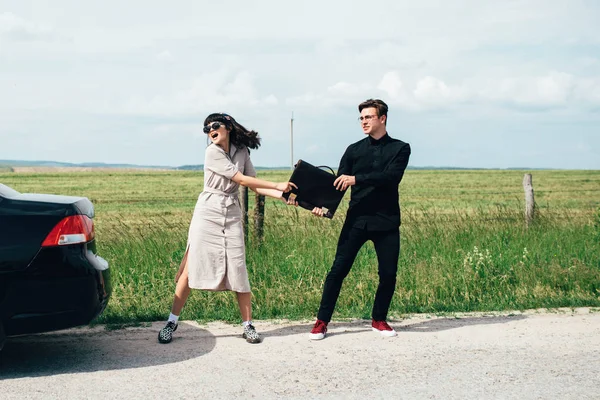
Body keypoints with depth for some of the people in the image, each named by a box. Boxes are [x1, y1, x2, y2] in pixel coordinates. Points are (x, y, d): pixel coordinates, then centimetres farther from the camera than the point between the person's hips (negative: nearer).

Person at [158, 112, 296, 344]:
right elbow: (241, 180, -11)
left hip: (232, 215, 4)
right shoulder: (212, 152, -9)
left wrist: (282, 195, -7)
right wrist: (277, 185, -10)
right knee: (191, 268, -3)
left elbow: (254, 186, 6)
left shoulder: (241, 152, 8)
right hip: (208, 212, -4)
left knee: (238, 271, 0)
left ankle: (248, 326, 8)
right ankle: (172, 322, 6)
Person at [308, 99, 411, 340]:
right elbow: (339, 183, 5)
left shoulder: (400, 148, 4)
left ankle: (379, 320, 23)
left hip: (386, 222, -1)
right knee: (338, 270, -4)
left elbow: (391, 176, -14)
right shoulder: (354, 150, 11)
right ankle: (322, 321, 5)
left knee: (388, 274, 3)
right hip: (356, 220, 1)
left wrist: (357, 179, -25)